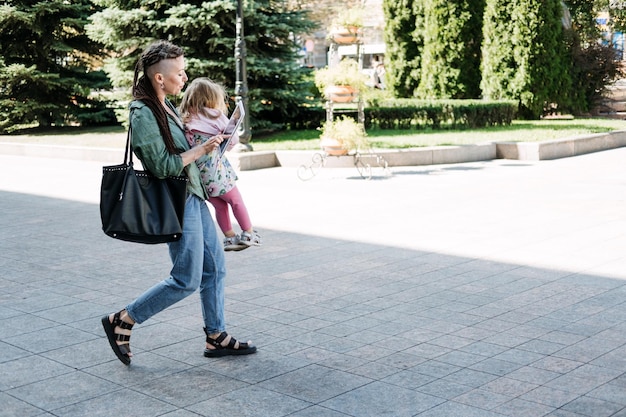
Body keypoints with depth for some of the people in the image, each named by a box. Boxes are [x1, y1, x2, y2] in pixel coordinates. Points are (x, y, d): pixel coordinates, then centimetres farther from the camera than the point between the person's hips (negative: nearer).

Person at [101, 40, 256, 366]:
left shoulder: (166, 105, 11)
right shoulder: (143, 114, -18)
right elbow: (163, 166, -21)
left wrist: (209, 141, 11)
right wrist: (202, 149, -17)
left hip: (194, 196, 10)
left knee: (215, 267, 12)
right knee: (187, 280, -4)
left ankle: (216, 337, 22)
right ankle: (121, 322, 9)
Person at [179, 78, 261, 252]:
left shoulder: (185, 121, 4)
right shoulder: (216, 116, -7)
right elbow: (234, 139, -3)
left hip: (199, 176, 5)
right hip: (217, 172, -5)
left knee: (219, 206, 18)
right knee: (236, 201, 14)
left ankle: (230, 238, 23)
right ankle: (248, 234, 22)